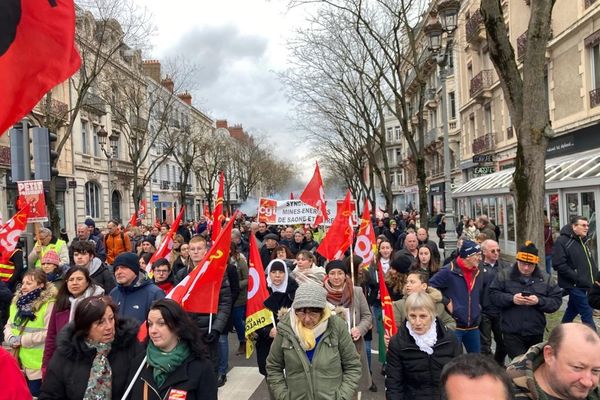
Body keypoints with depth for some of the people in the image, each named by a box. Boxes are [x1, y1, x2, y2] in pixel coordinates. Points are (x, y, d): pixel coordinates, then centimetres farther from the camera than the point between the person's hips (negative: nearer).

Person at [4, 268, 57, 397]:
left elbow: (49, 333, -21)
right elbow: (9, 325, 11)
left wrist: (22, 340, -19)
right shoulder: (18, 301, 9)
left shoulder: (49, 304, -16)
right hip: (17, 361, 7)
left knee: (35, 394, 5)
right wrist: (11, 338, -10)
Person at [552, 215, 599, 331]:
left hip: (583, 285, 9)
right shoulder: (562, 241, -15)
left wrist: (596, 275, 7)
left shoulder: (584, 241, 13)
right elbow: (558, 264, -20)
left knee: (572, 310, 19)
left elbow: (590, 262, 23)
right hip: (574, 285, -9)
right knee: (587, 314, -7)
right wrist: (577, 277, -20)